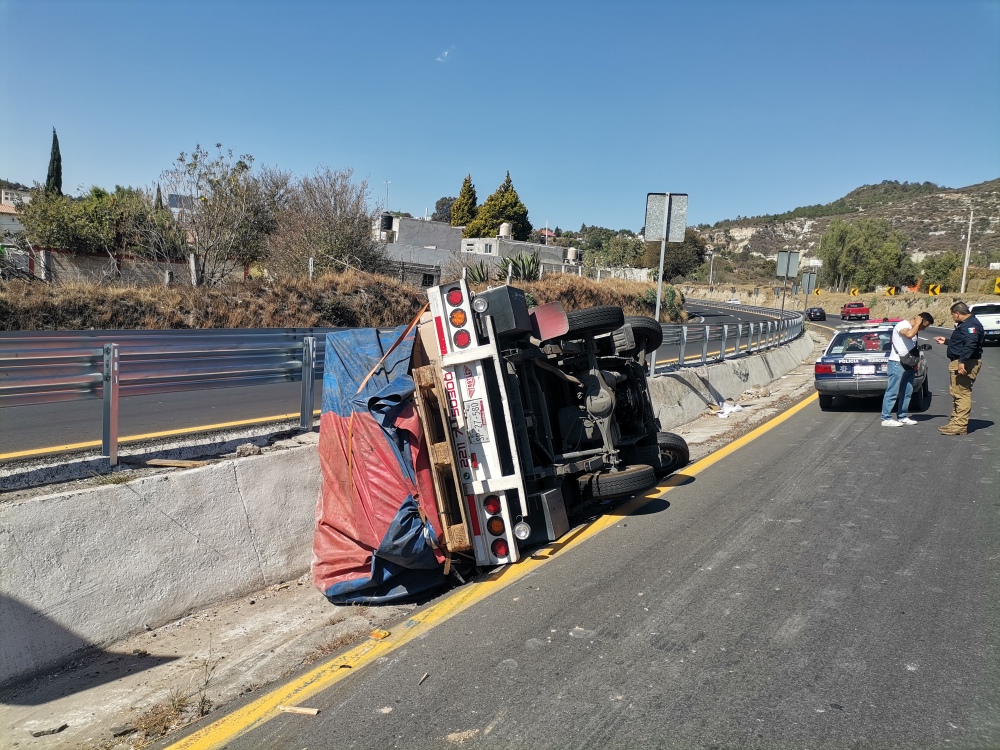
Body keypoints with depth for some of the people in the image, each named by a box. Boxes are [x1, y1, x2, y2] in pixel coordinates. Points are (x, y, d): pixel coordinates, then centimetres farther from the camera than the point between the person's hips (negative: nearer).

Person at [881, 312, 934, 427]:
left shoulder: (914, 329, 18)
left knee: (907, 392, 11)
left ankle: (902, 416, 19)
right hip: (897, 363, -10)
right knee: (892, 392, -9)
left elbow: (913, 347, 22)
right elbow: (909, 334, -32)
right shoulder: (902, 325, -10)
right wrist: (917, 323, -16)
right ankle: (886, 418, -8)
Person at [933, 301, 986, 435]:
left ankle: (960, 425, -11)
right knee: (957, 393, 17)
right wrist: (946, 341, 42)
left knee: (962, 394, -11)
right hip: (959, 363, 12)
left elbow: (970, 344, -29)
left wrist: (962, 361, -35)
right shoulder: (966, 324, 19)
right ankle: (955, 421, 25)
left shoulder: (971, 324, -16)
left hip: (965, 364, -12)